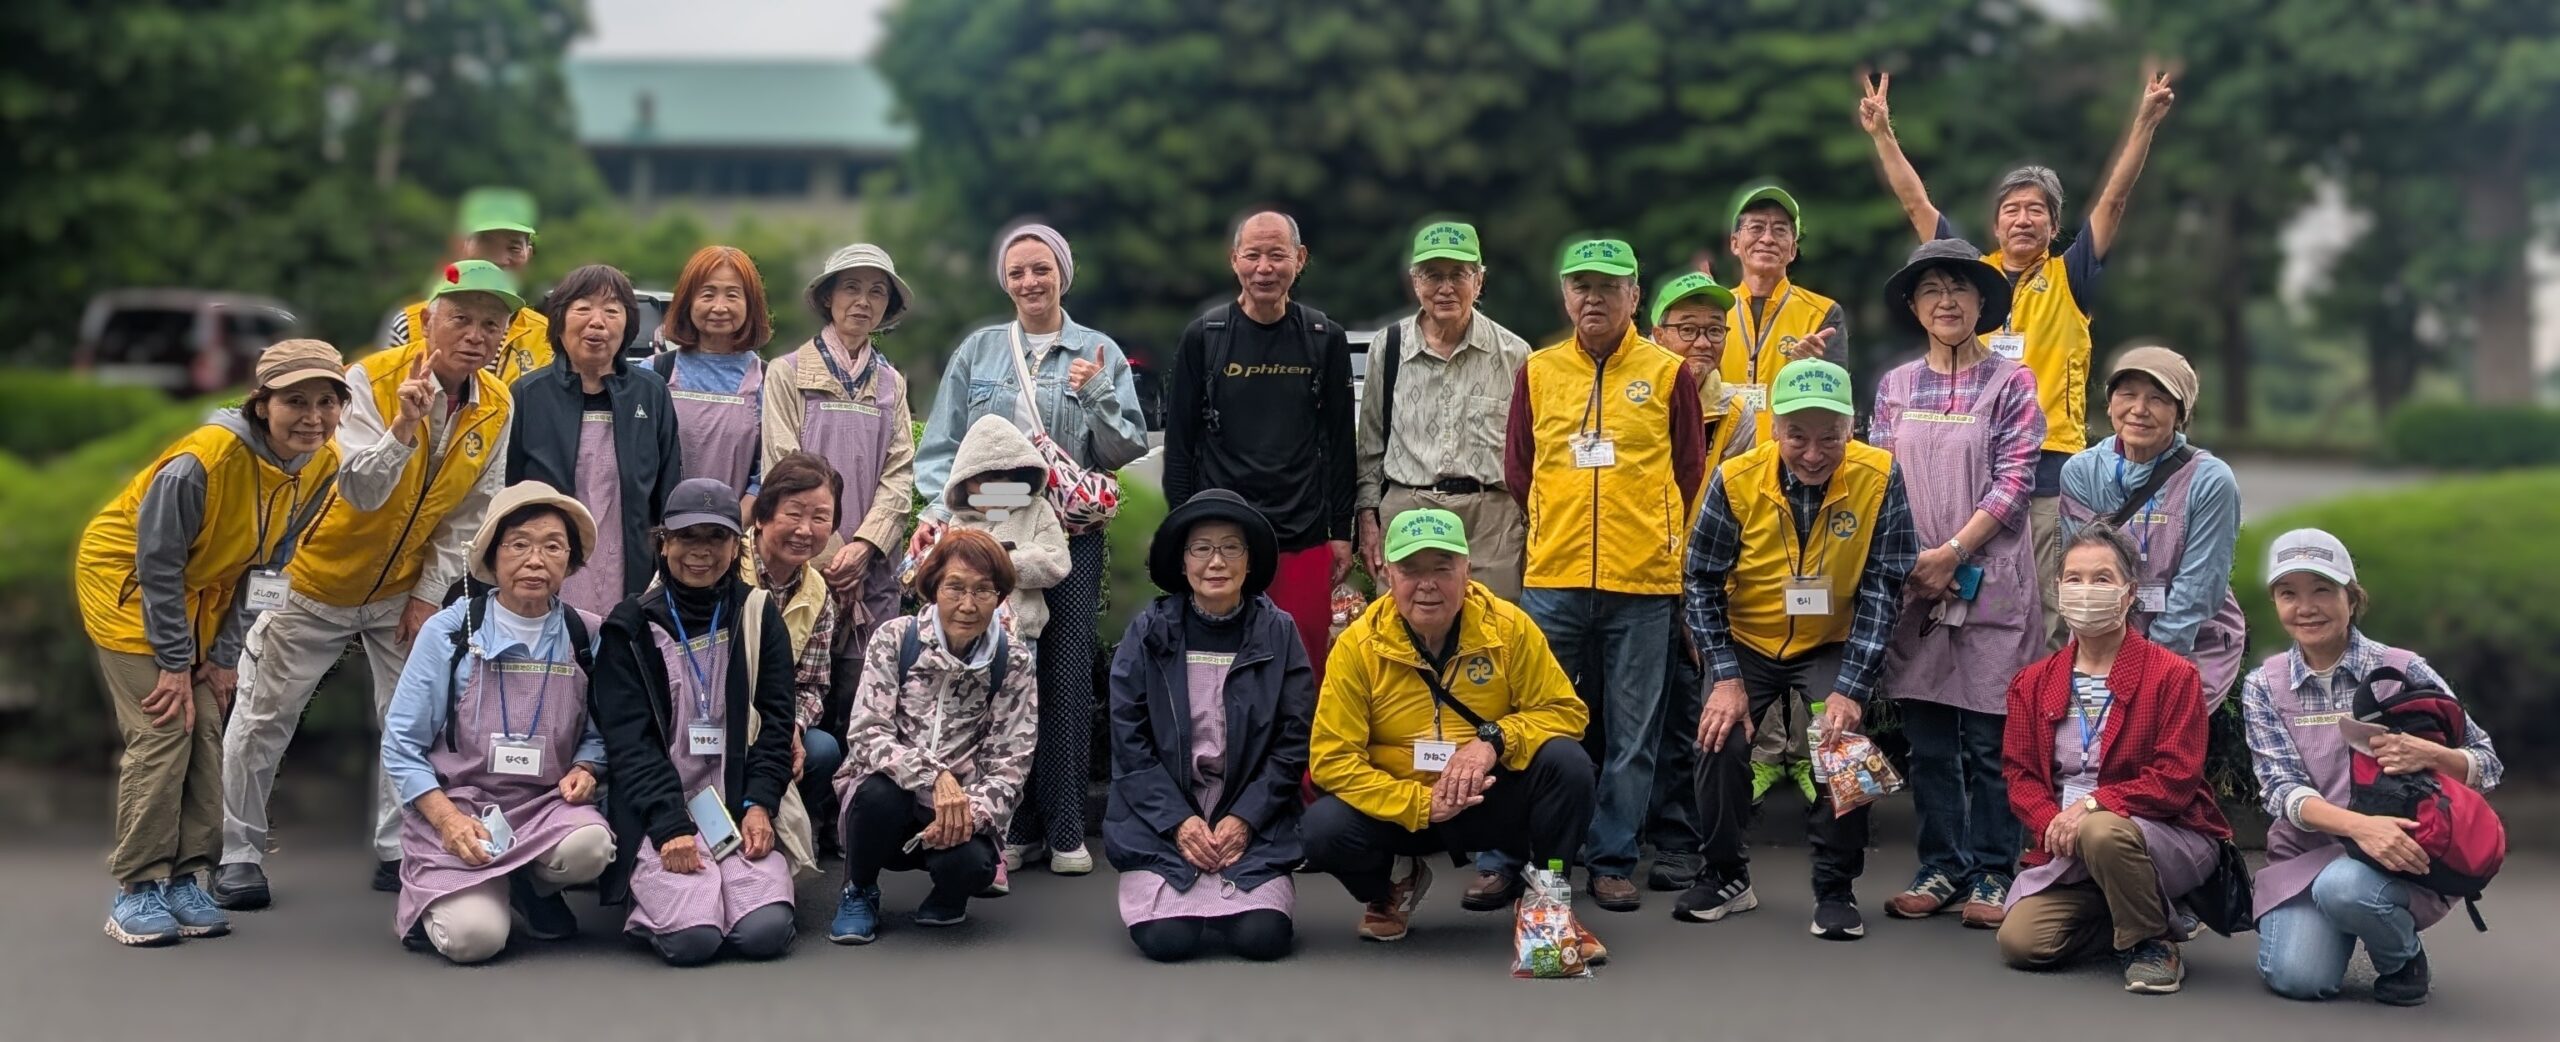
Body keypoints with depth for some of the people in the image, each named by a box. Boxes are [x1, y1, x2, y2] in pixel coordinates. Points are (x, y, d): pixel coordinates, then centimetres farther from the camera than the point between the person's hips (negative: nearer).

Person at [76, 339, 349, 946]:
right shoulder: (205, 459, -33)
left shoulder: (322, 465, -13)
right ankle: (137, 889, -4)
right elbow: (157, 563, -24)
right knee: (163, 730, -13)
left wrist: (224, 655, -4)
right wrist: (173, 663, -19)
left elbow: (263, 563, -2)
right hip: (127, 582, -6)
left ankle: (183, 878, 12)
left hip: (199, 594, 6)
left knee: (205, 731, 3)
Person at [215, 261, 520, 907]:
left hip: (405, 589, 4)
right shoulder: (370, 382, -22)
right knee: (265, 716, 3)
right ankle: (238, 854, 17)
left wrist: (430, 593, -4)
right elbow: (362, 492, -29)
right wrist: (403, 428, -45)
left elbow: (469, 513, -1)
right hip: (322, 575, -3)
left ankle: (397, 852, 19)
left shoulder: (497, 407, -9)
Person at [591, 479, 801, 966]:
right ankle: (658, 896, 9)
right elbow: (628, 739, -4)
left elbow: (775, 720, 6)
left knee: (767, 931, -23)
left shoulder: (761, 617, 10)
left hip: (740, 810, 2)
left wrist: (759, 806, -11)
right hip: (657, 815, -2)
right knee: (694, 937, -25)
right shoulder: (632, 627, 3)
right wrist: (670, 827, -17)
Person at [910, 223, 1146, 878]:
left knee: (1068, 676, -2)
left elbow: (1127, 451, 6)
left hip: (1073, 536, -1)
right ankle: (1011, 825, 7)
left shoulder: (1099, 354, 9)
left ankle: (1065, 829, 5)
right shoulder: (977, 352, 11)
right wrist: (937, 511, -3)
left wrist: (1096, 394, -9)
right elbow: (942, 444, 10)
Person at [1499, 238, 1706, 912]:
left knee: (1631, 733, 5)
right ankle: (1505, 859, 11)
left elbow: (1689, 470, 8)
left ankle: (1612, 862, 14)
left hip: (1643, 580, -1)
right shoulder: (1538, 372, 9)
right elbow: (1517, 469, 14)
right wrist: (1557, 529, 9)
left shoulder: (1668, 373, 4)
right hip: (1553, 578, 1)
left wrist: (1662, 541, 6)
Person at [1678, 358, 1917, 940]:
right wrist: (1726, 678, -15)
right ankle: (1725, 877, 11)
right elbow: (1702, 581, -10)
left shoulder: (1879, 478, -21)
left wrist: (1851, 689, -22)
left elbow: (1882, 588, -17)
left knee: (1843, 740, -20)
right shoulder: (1736, 481, -20)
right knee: (1722, 738, -13)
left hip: (1832, 645, -1)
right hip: (1748, 642, 1)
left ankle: (1835, 889, 0)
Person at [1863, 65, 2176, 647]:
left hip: (2053, 462, -2)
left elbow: (2115, 200, 1)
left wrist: (2145, 123, -7)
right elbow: (1915, 202, 13)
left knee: (2050, 609, -1)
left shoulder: (2069, 279, 8)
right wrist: (1882, 134, 8)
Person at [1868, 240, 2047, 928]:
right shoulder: (1896, 387, 12)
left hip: (1990, 581, -3)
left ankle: (1993, 874, 7)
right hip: (1910, 583, 3)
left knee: (1989, 738, -2)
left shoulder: (2010, 384, 2)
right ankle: (1941, 868, 15)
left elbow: (2014, 482, -5)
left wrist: (1952, 553, -13)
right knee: (1927, 738, 6)